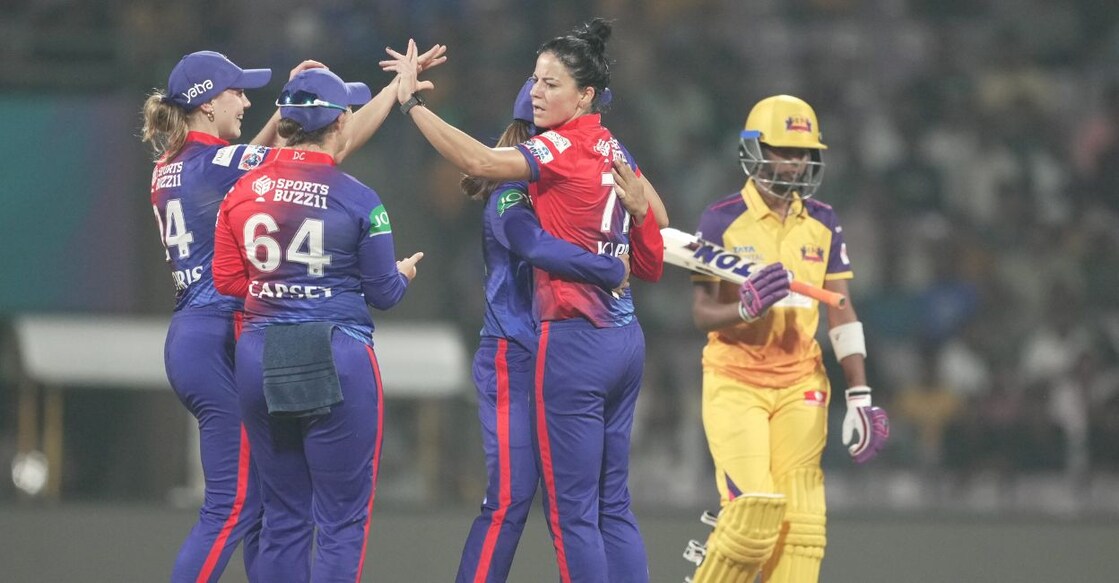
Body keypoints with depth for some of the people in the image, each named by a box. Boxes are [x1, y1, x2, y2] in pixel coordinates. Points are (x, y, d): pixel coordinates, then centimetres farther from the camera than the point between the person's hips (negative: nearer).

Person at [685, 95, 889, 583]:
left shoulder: (822, 224, 7)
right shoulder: (722, 221, -5)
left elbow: (841, 314, 8)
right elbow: (702, 312, -6)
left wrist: (860, 395, 2)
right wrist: (746, 308, -28)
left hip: (800, 384, 4)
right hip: (735, 381, -4)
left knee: (800, 522, -4)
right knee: (754, 508, -15)